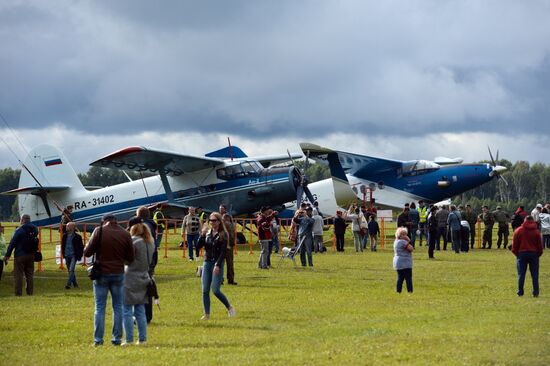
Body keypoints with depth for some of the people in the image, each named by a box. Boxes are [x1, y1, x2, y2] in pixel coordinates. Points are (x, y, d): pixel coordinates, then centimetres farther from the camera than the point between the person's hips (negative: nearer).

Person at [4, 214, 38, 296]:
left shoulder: (19, 230, -13)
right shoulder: (35, 229, 5)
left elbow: (12, 243, -11)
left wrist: (7, 255, -7)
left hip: (20, 255, -6)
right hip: (31, 255, 6)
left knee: (18, 274, -1)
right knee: (30, 274, 12)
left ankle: (18, 293, -4)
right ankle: (30, 292, 12)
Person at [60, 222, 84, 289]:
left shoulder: (77, 237, -8)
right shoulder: (65, 236, 6)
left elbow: (81, 247, -3)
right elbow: (63, 245, 17)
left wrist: (79, 256, -6)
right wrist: (63, 254, 11)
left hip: (73, 256, -6)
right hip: (67, 256, 6)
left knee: (71, 270, -16)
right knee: (70, 271, 11)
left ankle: (68, 284, -20)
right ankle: (75, 284, 24)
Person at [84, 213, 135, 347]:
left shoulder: (99, 231, -7)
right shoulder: (125, 234, -1)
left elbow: (87, 252, -7)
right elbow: (130, 258, 2)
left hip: (101, 274, -1)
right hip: (118, 274, 1)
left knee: (99, 308, 5)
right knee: (118, 307, 10)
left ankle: (98, 339, 2)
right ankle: (117, 338, 9)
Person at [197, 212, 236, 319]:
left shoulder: (223, 234, -4)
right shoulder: (207, 233, 10)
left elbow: (223, 251, -11)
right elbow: (199, 246, 1)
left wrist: (218, 265, -19)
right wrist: (202, 234, -10)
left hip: (217, 263, -5)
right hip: (207, 263, 5)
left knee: (215, 290, -11)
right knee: (205, 290, 1)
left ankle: (229, 307, 9)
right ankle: (207, 314, 8)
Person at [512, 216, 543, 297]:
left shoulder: (518, 231, -2)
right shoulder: (536, 231, 0)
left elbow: (514, 244, 0)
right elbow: (540, 244, 3)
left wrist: (516, 253, 11)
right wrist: (539, 253, 13)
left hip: (522, 254, 0)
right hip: (534, 254, 0)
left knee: (521, 274, 4)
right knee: (534, 274, 4)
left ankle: (520, 292, 1)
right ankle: (535, 292, 1)